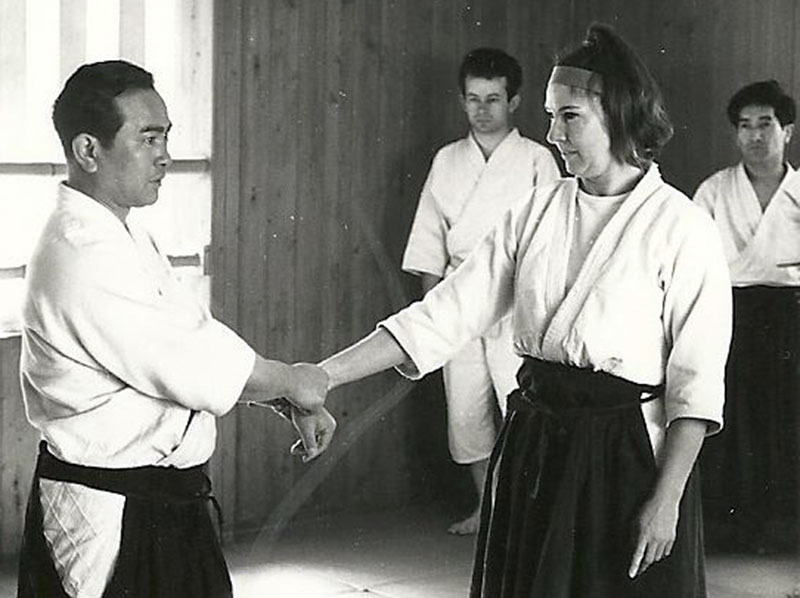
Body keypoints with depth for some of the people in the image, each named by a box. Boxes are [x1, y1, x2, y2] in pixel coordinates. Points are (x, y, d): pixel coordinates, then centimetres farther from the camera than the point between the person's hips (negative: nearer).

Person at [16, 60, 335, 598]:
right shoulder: (83, 258, -23)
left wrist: (297, 405, 5)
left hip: (163, 500, 10)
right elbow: (198, 369, -21)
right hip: (112, 518, -10)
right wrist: (294, 382, -5)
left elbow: (199, 336, 14)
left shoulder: (120, 236, 11)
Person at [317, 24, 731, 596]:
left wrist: (666, 500, -14)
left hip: (627, 456, -5)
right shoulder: (537, 213, 5)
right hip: (533, 445, 5)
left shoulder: (682, 228, -9)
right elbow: (442, 316, 1)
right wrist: (321, 376, -8)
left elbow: (697, 384, -10)